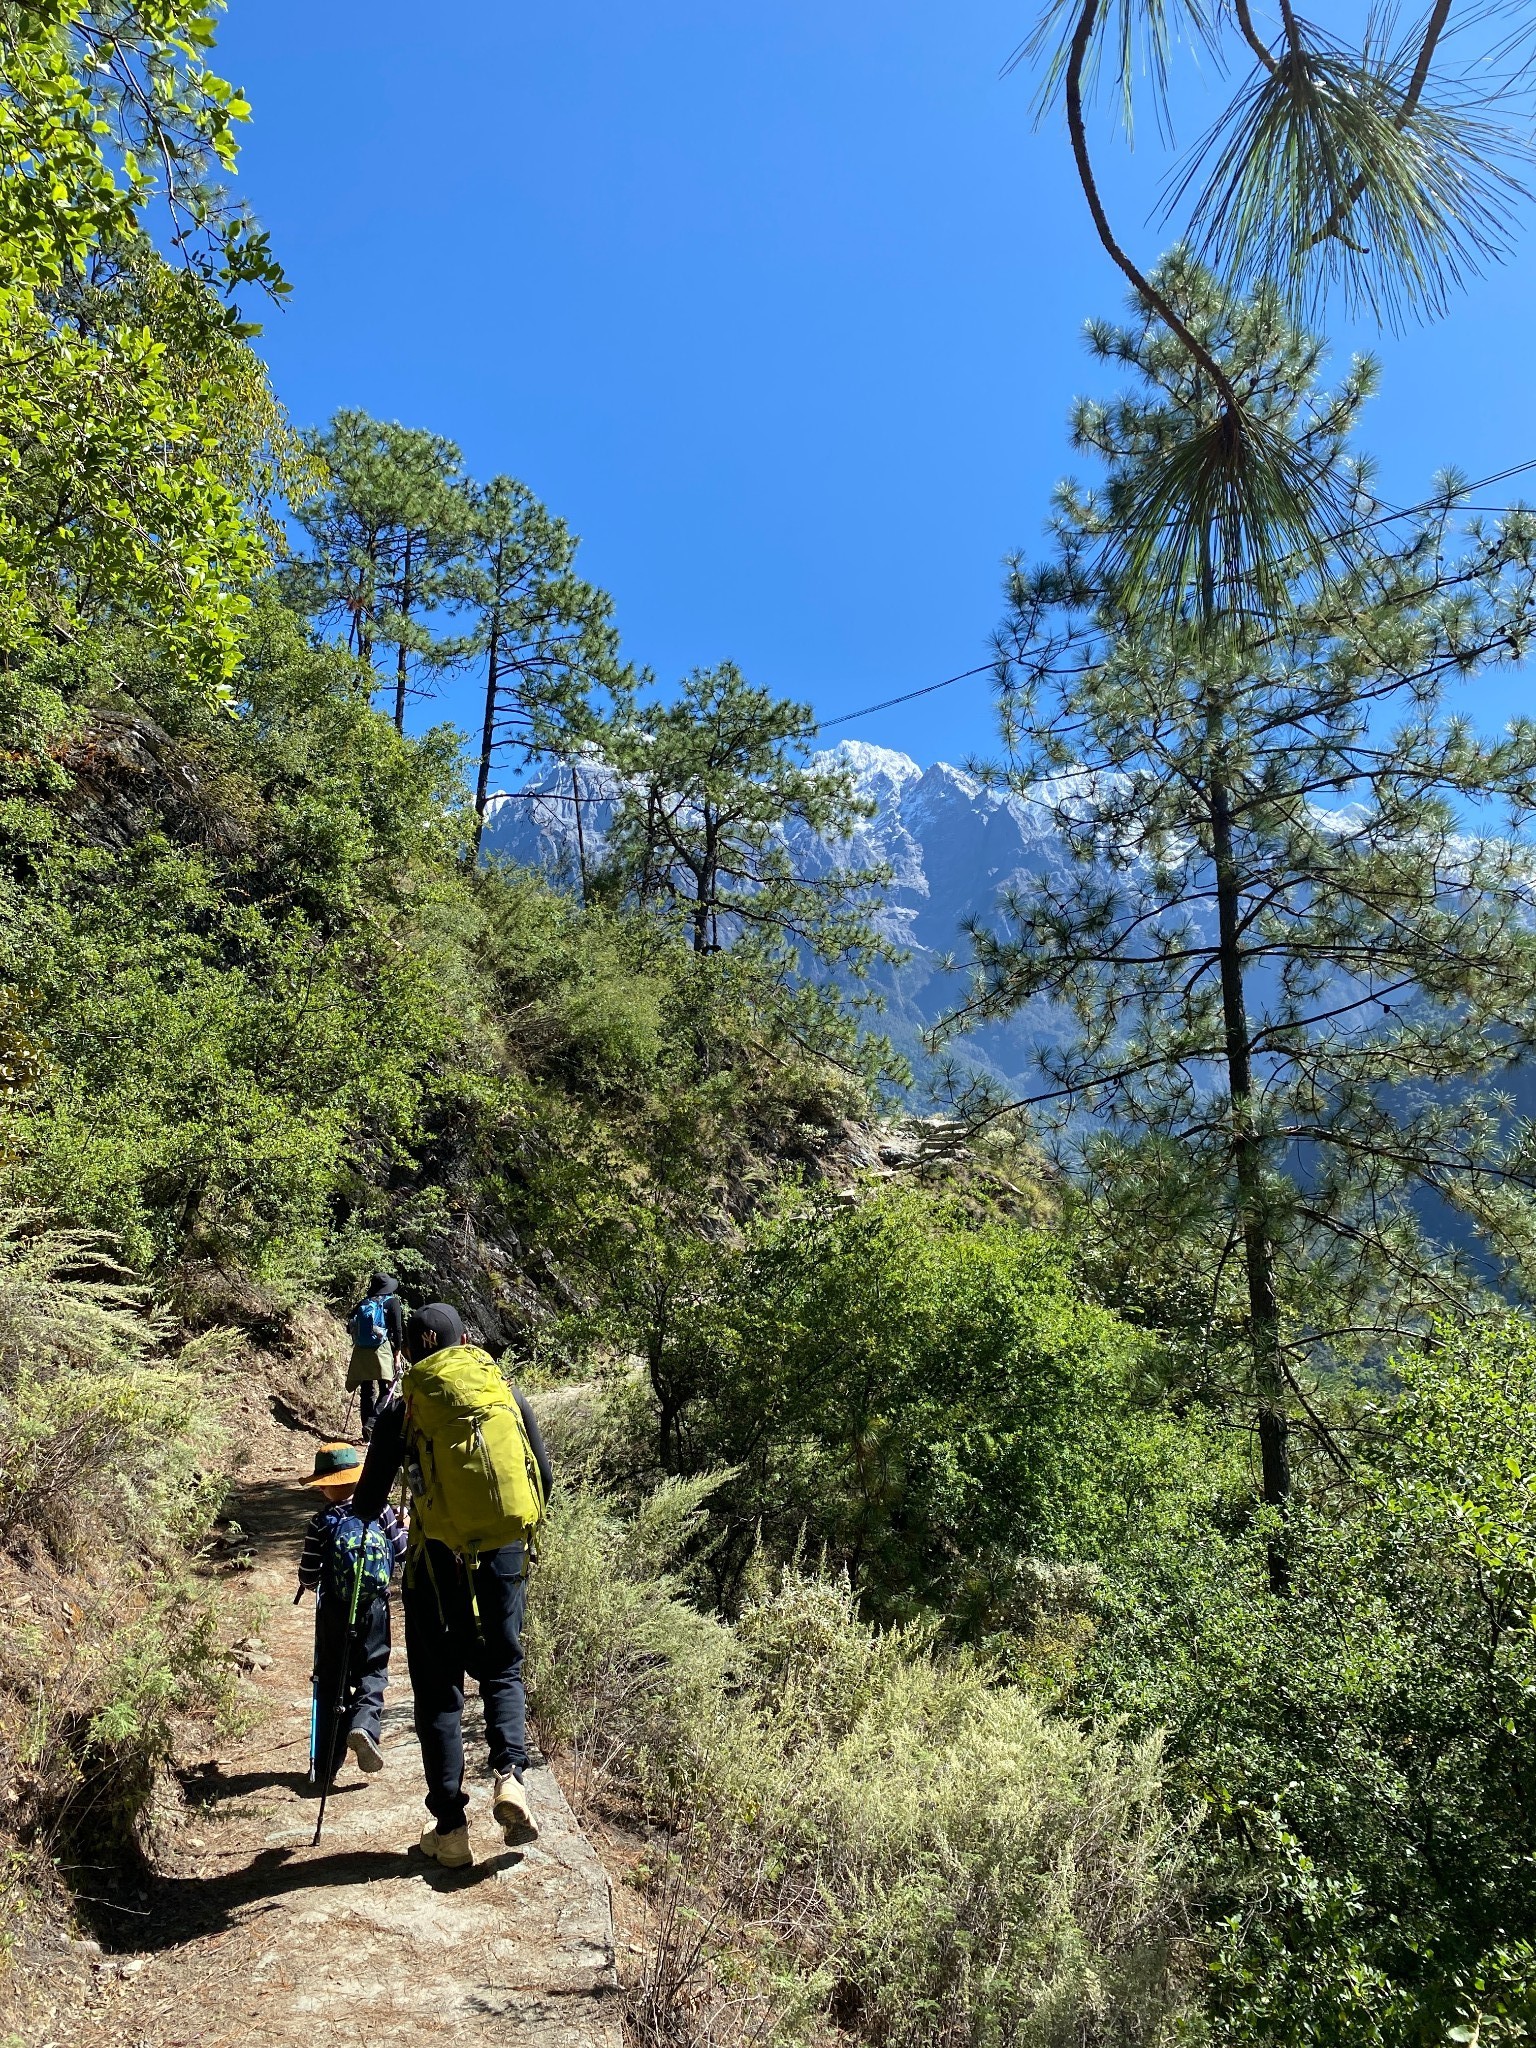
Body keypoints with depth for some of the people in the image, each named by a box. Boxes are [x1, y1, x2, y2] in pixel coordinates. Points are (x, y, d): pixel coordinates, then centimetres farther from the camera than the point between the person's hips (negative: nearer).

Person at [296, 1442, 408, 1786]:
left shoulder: (321, 1523, -7)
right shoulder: (380, 1511, -4)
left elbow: (308, 1578, -4)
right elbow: (403, 1554, 0)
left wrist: (310, 1583, 19)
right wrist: (402, 1525, 19)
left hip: (334, 1612, 0)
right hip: (375, 1608, 0)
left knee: (331, 1681, 11)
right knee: (373, 1673, 12)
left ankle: (326, 1767, 12)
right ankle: (364, 1723, -17)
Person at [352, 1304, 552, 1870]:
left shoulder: (403, 1409, -3)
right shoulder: (509, 1396, 4)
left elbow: (368, 1502, 1)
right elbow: (545, 1479, 8)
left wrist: (362, 1507, 23)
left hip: (438, 1562, -2)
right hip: (504, 1557, 2)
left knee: (439, 1691, 12)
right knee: (503, 1672, 19)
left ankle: (450, 1827, 12)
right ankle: (510, 1774, -4)